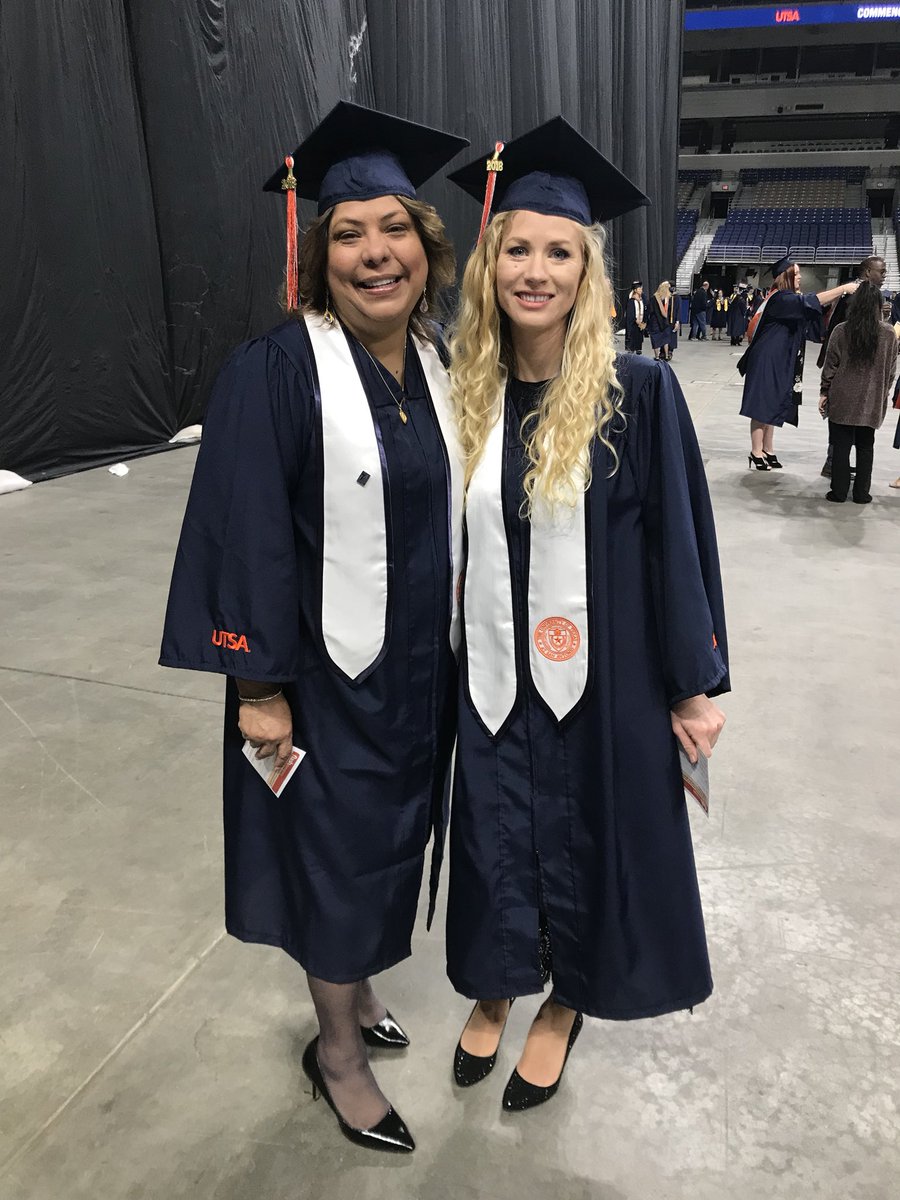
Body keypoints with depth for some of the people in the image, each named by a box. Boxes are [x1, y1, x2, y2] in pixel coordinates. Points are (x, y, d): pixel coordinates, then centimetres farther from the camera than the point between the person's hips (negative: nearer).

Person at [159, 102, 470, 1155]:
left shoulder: (438, 366, 4)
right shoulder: (275, 371, -16)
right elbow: (246, 536, -17)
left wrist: (456, 642, 12)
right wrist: (259, 685, -16)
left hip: (425, 663, 6)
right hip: (328, 671, -6)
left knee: (392, 840, 21)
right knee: (339, 854, 10)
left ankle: (354, 988, 48)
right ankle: (337, 1049, 35)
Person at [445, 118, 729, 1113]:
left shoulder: (636, 392, -12)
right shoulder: (464, 392, -1)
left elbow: (679, 539, -8)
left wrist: (695, 683, -7)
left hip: (602, 674, -3)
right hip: (492, 676, 3)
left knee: (587, 836, 15)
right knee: (494, 838, 18)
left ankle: (568, 1000, 44)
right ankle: (496, 985, 46)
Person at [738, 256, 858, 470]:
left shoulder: (790, 299, 15)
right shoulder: (780, 299, -14)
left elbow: (815, 323, 12)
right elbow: (808, 302, -29)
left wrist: (836, 299, 1)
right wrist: (843, 288, -28)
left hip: (780, 362, 9)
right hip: (767, 360, -9)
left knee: (772, 406, 11)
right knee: (762, 405, -5)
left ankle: (767, 450, 16)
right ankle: (756, 453, -1)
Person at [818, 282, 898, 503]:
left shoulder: (841, 331, -7)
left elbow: (830, 365, -3)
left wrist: (824, 392, 6)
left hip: (842, 400, -1)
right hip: (872, 401, 1)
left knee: (841, 447, 6)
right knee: (865, 447, 11)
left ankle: (839, 492, 9)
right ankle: (861, 493, 15)